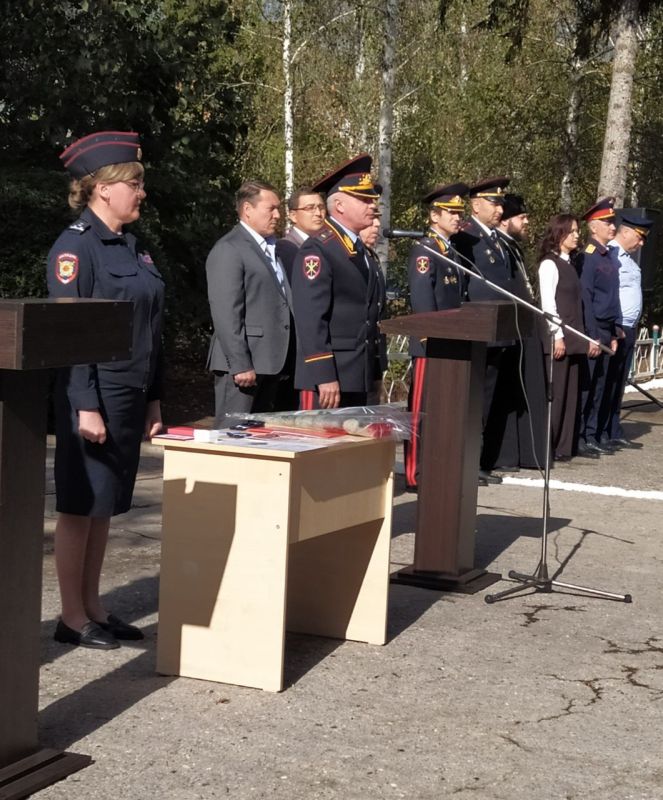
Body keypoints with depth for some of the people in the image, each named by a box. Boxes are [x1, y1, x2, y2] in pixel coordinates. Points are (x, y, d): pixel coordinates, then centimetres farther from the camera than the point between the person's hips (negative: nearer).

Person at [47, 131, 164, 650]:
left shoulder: (132, 247, 14)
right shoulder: (75, 246, -11)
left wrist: (153, 400, 15)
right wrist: (86, 408, -21)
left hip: (131, 396, 8)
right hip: (94, 395, -8)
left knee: (106, 507, 13)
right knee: (81, 506, 1)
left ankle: (93, 608, 23)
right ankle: (72, 618, 10)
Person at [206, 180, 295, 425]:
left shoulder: (273, 248, 19)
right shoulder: (228, 250, -8)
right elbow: (226, 314, -15)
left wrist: (282, 361, 12)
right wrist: (240, 365, -20)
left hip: (271, 362, 8)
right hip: (243, 364, -8)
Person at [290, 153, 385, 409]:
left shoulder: (360, 250, 16)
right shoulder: (317, 251, -12)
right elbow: (310, 319, -19)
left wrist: (375, 374, 16)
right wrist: (324, 377, -23)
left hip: (359, 377, 9)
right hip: (329, 377, -9)